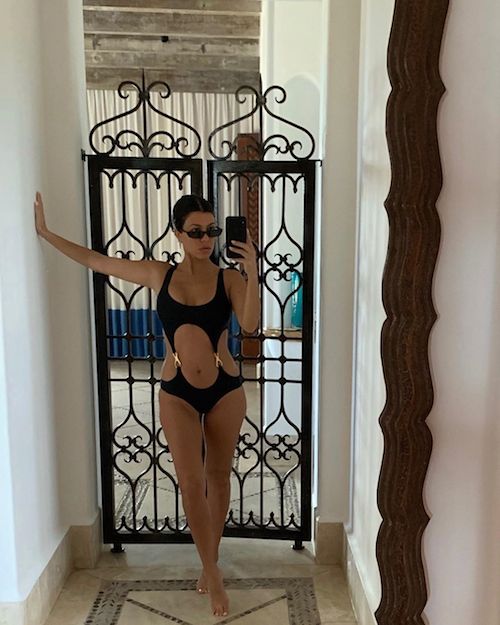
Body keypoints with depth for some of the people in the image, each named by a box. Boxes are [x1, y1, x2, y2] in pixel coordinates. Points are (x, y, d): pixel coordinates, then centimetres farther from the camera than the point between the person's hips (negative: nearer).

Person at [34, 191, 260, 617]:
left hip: (225, 390, 0)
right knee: (191, 482, -3)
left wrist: (252, 271, -29)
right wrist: (45, 233, 10)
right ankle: (213, 573, 16)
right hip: (177, 392, 0)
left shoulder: (229, 279, -5)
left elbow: (250, 325, -21)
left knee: (218, 477, 13)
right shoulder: (159, 274, -1)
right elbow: (93, 259, 7)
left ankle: (209, 563, 33)